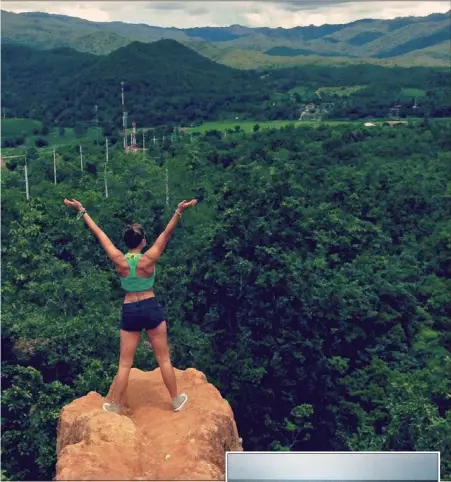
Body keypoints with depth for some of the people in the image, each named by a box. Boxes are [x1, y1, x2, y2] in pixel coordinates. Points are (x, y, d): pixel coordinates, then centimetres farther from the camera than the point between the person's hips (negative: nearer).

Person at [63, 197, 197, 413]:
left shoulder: (119, 260, -9)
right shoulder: (148, 259, -14)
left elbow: (98, 233, -3)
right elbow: (166, 233, -17)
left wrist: (81, 210, 3)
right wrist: (179, 211, -26)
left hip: (129, 311, 2)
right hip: (151, 308, -2)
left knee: (125, 363, 9)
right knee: (164, 359, 11)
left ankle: (114, 407, 16)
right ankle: (176, 400, 22)